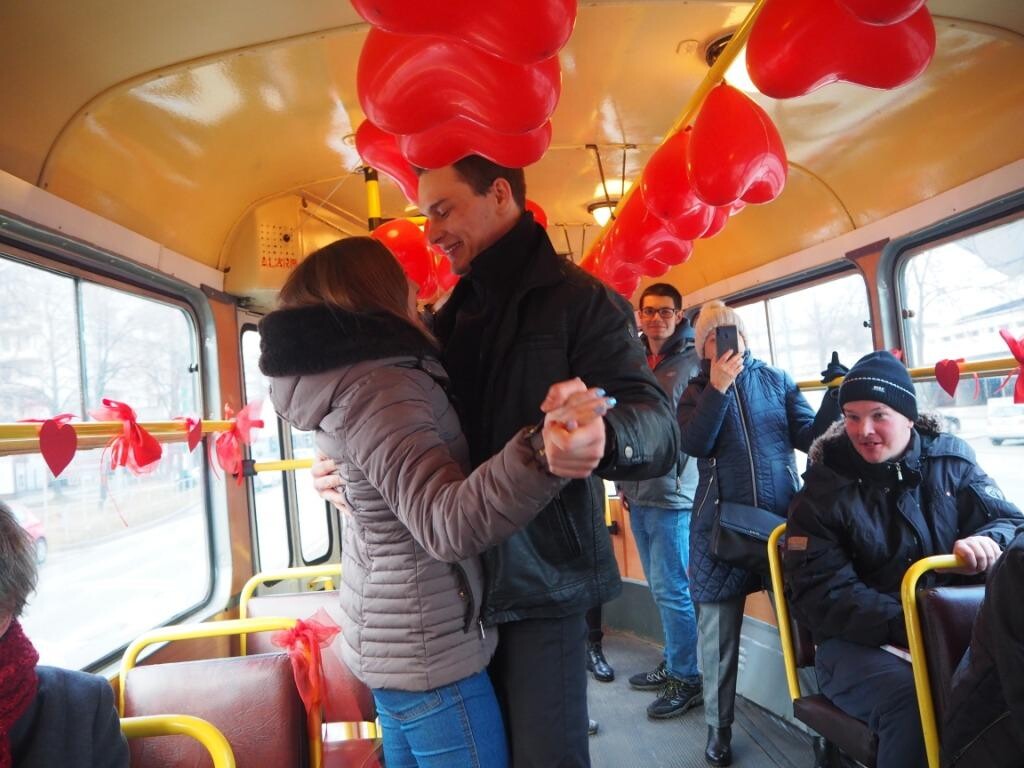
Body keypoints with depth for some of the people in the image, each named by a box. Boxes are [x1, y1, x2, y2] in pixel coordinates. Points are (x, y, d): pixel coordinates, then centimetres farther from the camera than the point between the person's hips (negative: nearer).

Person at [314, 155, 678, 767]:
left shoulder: (578, 298, -11)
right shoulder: (454, 316, 11)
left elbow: (659, 430, -22)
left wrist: (602, 434, -45)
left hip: (541, 583, -6)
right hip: (462, 581, 7)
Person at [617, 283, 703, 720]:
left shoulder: (693, 363, -6)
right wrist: (625, 481, 16)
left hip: (673, 494, -6)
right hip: (638, 494, 7)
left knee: (671, 589, -2)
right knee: (661, 587, 16)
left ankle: (687, 679, 13)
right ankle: (673, 664, 30)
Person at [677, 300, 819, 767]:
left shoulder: (776, 379, 9)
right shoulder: (696, 390, 7)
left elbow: (808, 435, 1)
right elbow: (693, 443, -11)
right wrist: (718, 387, -16)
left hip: (782, 515, 1)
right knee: (718, 627, 5)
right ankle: (718, 727, 19)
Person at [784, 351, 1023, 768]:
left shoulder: (950, 459, 8)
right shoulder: (821, 491, -1)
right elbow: (820, 596, -7)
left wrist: (988, 540, -19)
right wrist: (907, 626, -21)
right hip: (859, 641, -2)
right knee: (912, 700, -33)